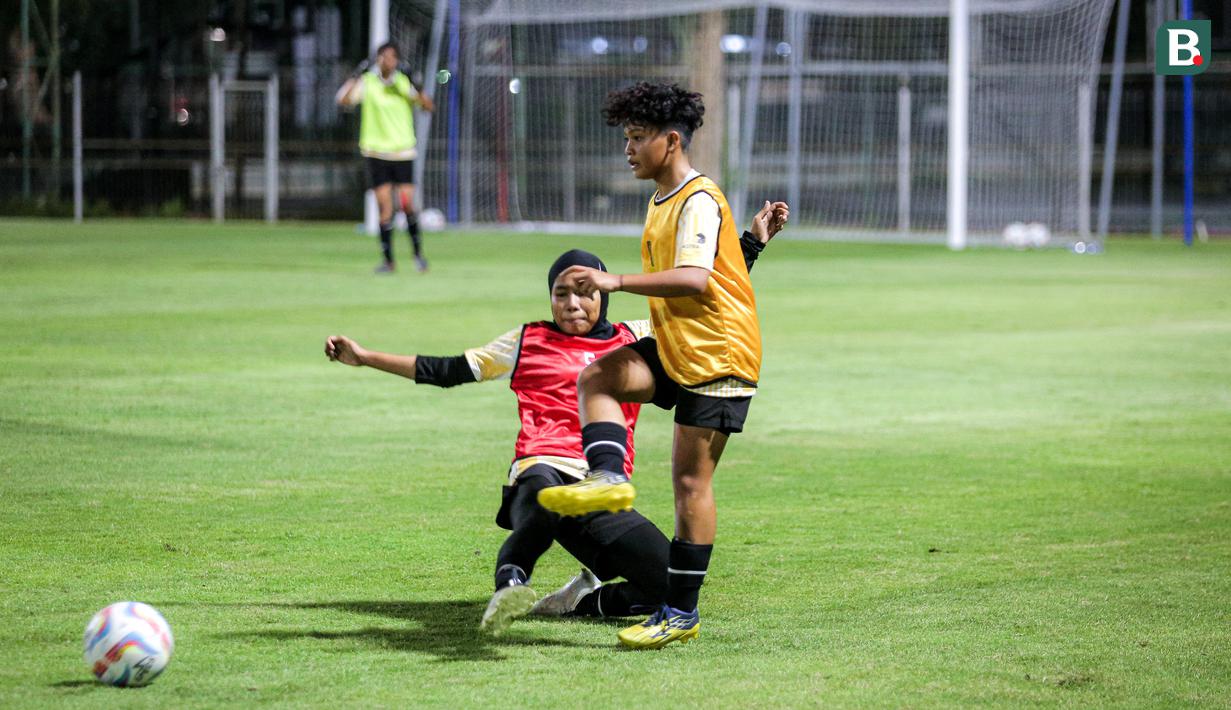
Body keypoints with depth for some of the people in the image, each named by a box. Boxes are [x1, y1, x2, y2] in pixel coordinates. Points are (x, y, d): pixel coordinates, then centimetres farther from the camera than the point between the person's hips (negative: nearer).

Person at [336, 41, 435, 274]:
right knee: (384, 207, -5)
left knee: (407, 205, -6)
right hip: (376, 152, 0)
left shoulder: (404, 82, 3)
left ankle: (418, 254, 12)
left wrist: (415, 88, -16)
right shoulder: (367, 82, 0)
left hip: (402, 153, 1)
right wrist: (357, 76, -21)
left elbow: (429, 106, -2)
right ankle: (387, 260, 3)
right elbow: (343, 100, -12)